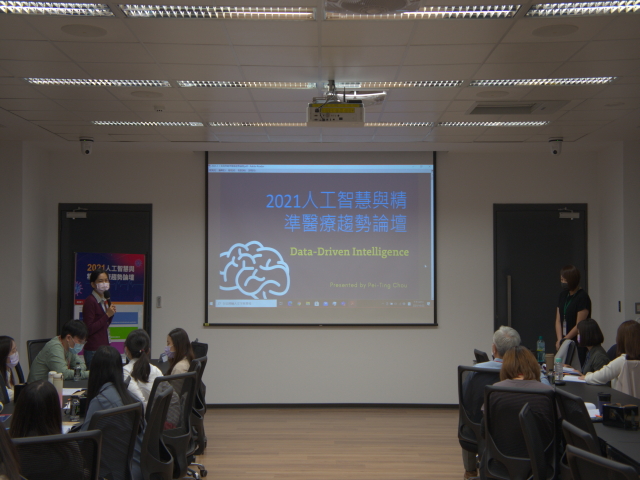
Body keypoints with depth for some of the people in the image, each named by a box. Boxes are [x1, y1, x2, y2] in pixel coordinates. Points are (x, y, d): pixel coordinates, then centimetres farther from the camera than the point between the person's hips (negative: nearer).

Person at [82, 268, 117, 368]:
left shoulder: (105, 301, 13)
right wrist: (107, 315, -17)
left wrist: (111, 314, 4)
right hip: (93, 350, -8)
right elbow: (88, 329, -17)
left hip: (105, 346, 8)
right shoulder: (90, 301, -12)